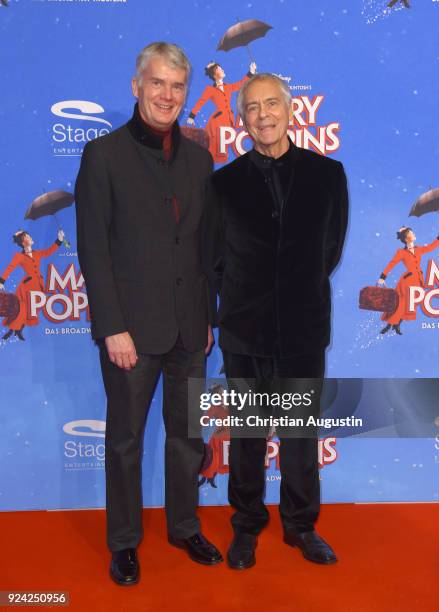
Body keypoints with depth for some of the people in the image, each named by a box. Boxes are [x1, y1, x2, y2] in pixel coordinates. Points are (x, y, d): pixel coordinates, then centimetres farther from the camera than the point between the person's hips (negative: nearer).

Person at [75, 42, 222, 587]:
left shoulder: (198, 159, 8)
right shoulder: (104, 154, -6)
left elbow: (206, 244, 12)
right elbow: (92, 249, -9)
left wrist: (209, 316, 9)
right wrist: (112, 328, -13)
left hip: (190, 327, 5)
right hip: (133, 327, -4)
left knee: (188, 435, 16)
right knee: (126, 440, 11)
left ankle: (184, 527, 36)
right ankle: (124, 541, 29)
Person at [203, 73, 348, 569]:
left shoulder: (327, 174, 1)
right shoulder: (225, 182, 0)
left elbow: (331, 248, 9)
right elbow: (213, 259, 7)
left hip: (304, 330, 1)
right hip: (244, 333, 0)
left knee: (301, 435, 13)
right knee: (247, 435, 12)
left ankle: (300, 525, 32)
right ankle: (246, 525, 31)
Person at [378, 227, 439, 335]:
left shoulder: (418, 250, 10)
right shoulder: (401, 252, -6)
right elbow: (391, 264, -10)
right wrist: (383, 277, -17)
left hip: (418, 280, 5)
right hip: (408, 280, -5)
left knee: (409, 305, 8)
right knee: (400, 303, -5)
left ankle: (397, 325, 19)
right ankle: (389, 325, 7)